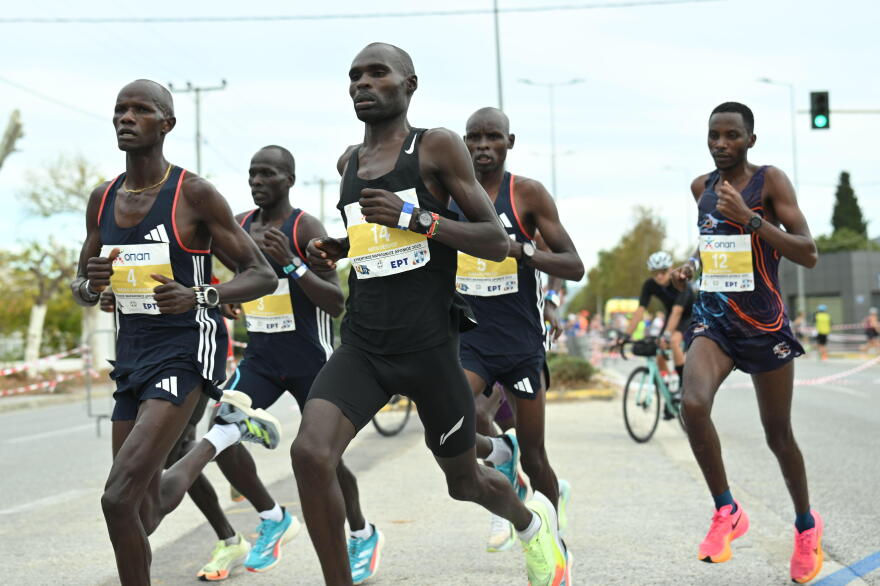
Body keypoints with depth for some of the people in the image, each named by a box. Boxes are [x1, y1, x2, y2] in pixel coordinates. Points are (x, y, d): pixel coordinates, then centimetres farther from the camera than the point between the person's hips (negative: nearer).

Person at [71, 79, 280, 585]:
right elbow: (81, 290, 17)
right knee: (147, 509, 15)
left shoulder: (195, 194, -10)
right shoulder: (103, 199, 7)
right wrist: (90, 285, -9)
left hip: (186, 349, -7)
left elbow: (263, 276, -9)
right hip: (132, 350, 7)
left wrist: (199, 296, -26)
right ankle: (227, 432, 40)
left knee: (120, 499, -19)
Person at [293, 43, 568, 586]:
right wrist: (335, 248, 9)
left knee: (464, 479, 15)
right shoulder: (350, 161, 12)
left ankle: (532, 518, 49)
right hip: (362, 346, 4)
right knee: (310, 452, -22)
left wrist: (414, 218, -20)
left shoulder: (438, 146, -5)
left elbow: (496, 242, -8)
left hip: (429, 345, -4)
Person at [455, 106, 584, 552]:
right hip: (469, 336, 2)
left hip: (522, 341, -1)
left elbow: (574, 267, -9)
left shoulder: (528, 194, -7)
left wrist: (521, 249, -25)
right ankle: (497, 456, 7)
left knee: (534, 458, 7)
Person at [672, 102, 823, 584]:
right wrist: (692, 264, 6)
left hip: (764, 322, -3)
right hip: (713, 318, 3)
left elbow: (808, 254, -15)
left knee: (778, 434, 7)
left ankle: (806, 525, 34)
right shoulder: (701, 187, 6)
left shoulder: (770, 181, -9)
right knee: (693, 404, -25)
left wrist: (750, 219, -25)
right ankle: (727, 512, -6)